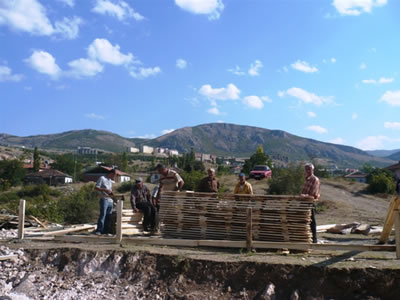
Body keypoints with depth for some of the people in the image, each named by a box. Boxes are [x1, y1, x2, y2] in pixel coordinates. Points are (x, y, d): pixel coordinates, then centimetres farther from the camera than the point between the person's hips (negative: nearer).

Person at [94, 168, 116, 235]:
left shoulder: (111, 181, 20)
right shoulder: (102, 178, -3)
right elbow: (96, 188, -8)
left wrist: (111, 193, 8)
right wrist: (105, 190, -17)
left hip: (110, 200, 8)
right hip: (104, 200, -8)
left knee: (108, 216, 7)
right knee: (102, 215, -11)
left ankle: (106, 230, 11)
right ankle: (99, 230, -9)